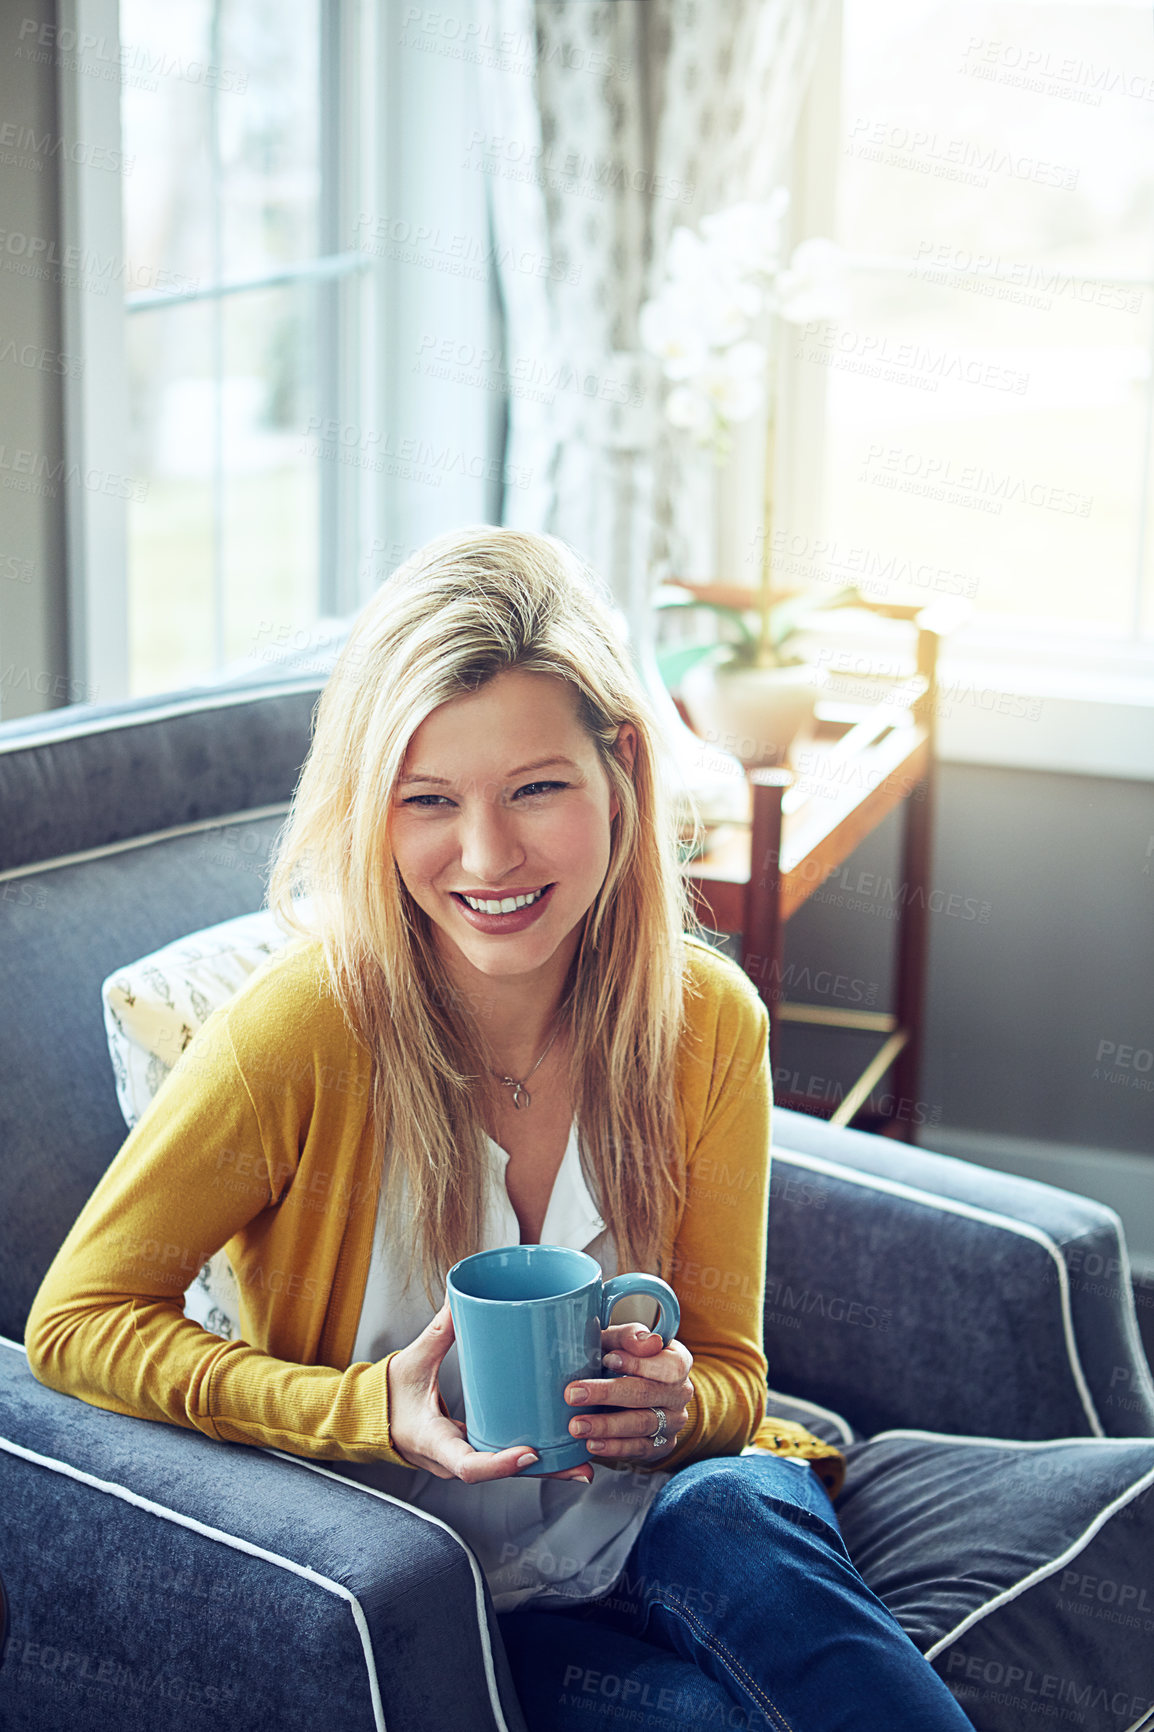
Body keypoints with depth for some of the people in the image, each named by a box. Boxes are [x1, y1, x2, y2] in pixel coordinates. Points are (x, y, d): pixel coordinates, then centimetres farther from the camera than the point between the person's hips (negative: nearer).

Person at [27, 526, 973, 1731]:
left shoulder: (707, 1022, -8)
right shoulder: (309, 1023, -19)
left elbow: (729, 1382, 3)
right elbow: (78, 1321, -11)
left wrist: (673, 1408, -21)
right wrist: (373, 1412, -23)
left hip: (661, 1516, 3)